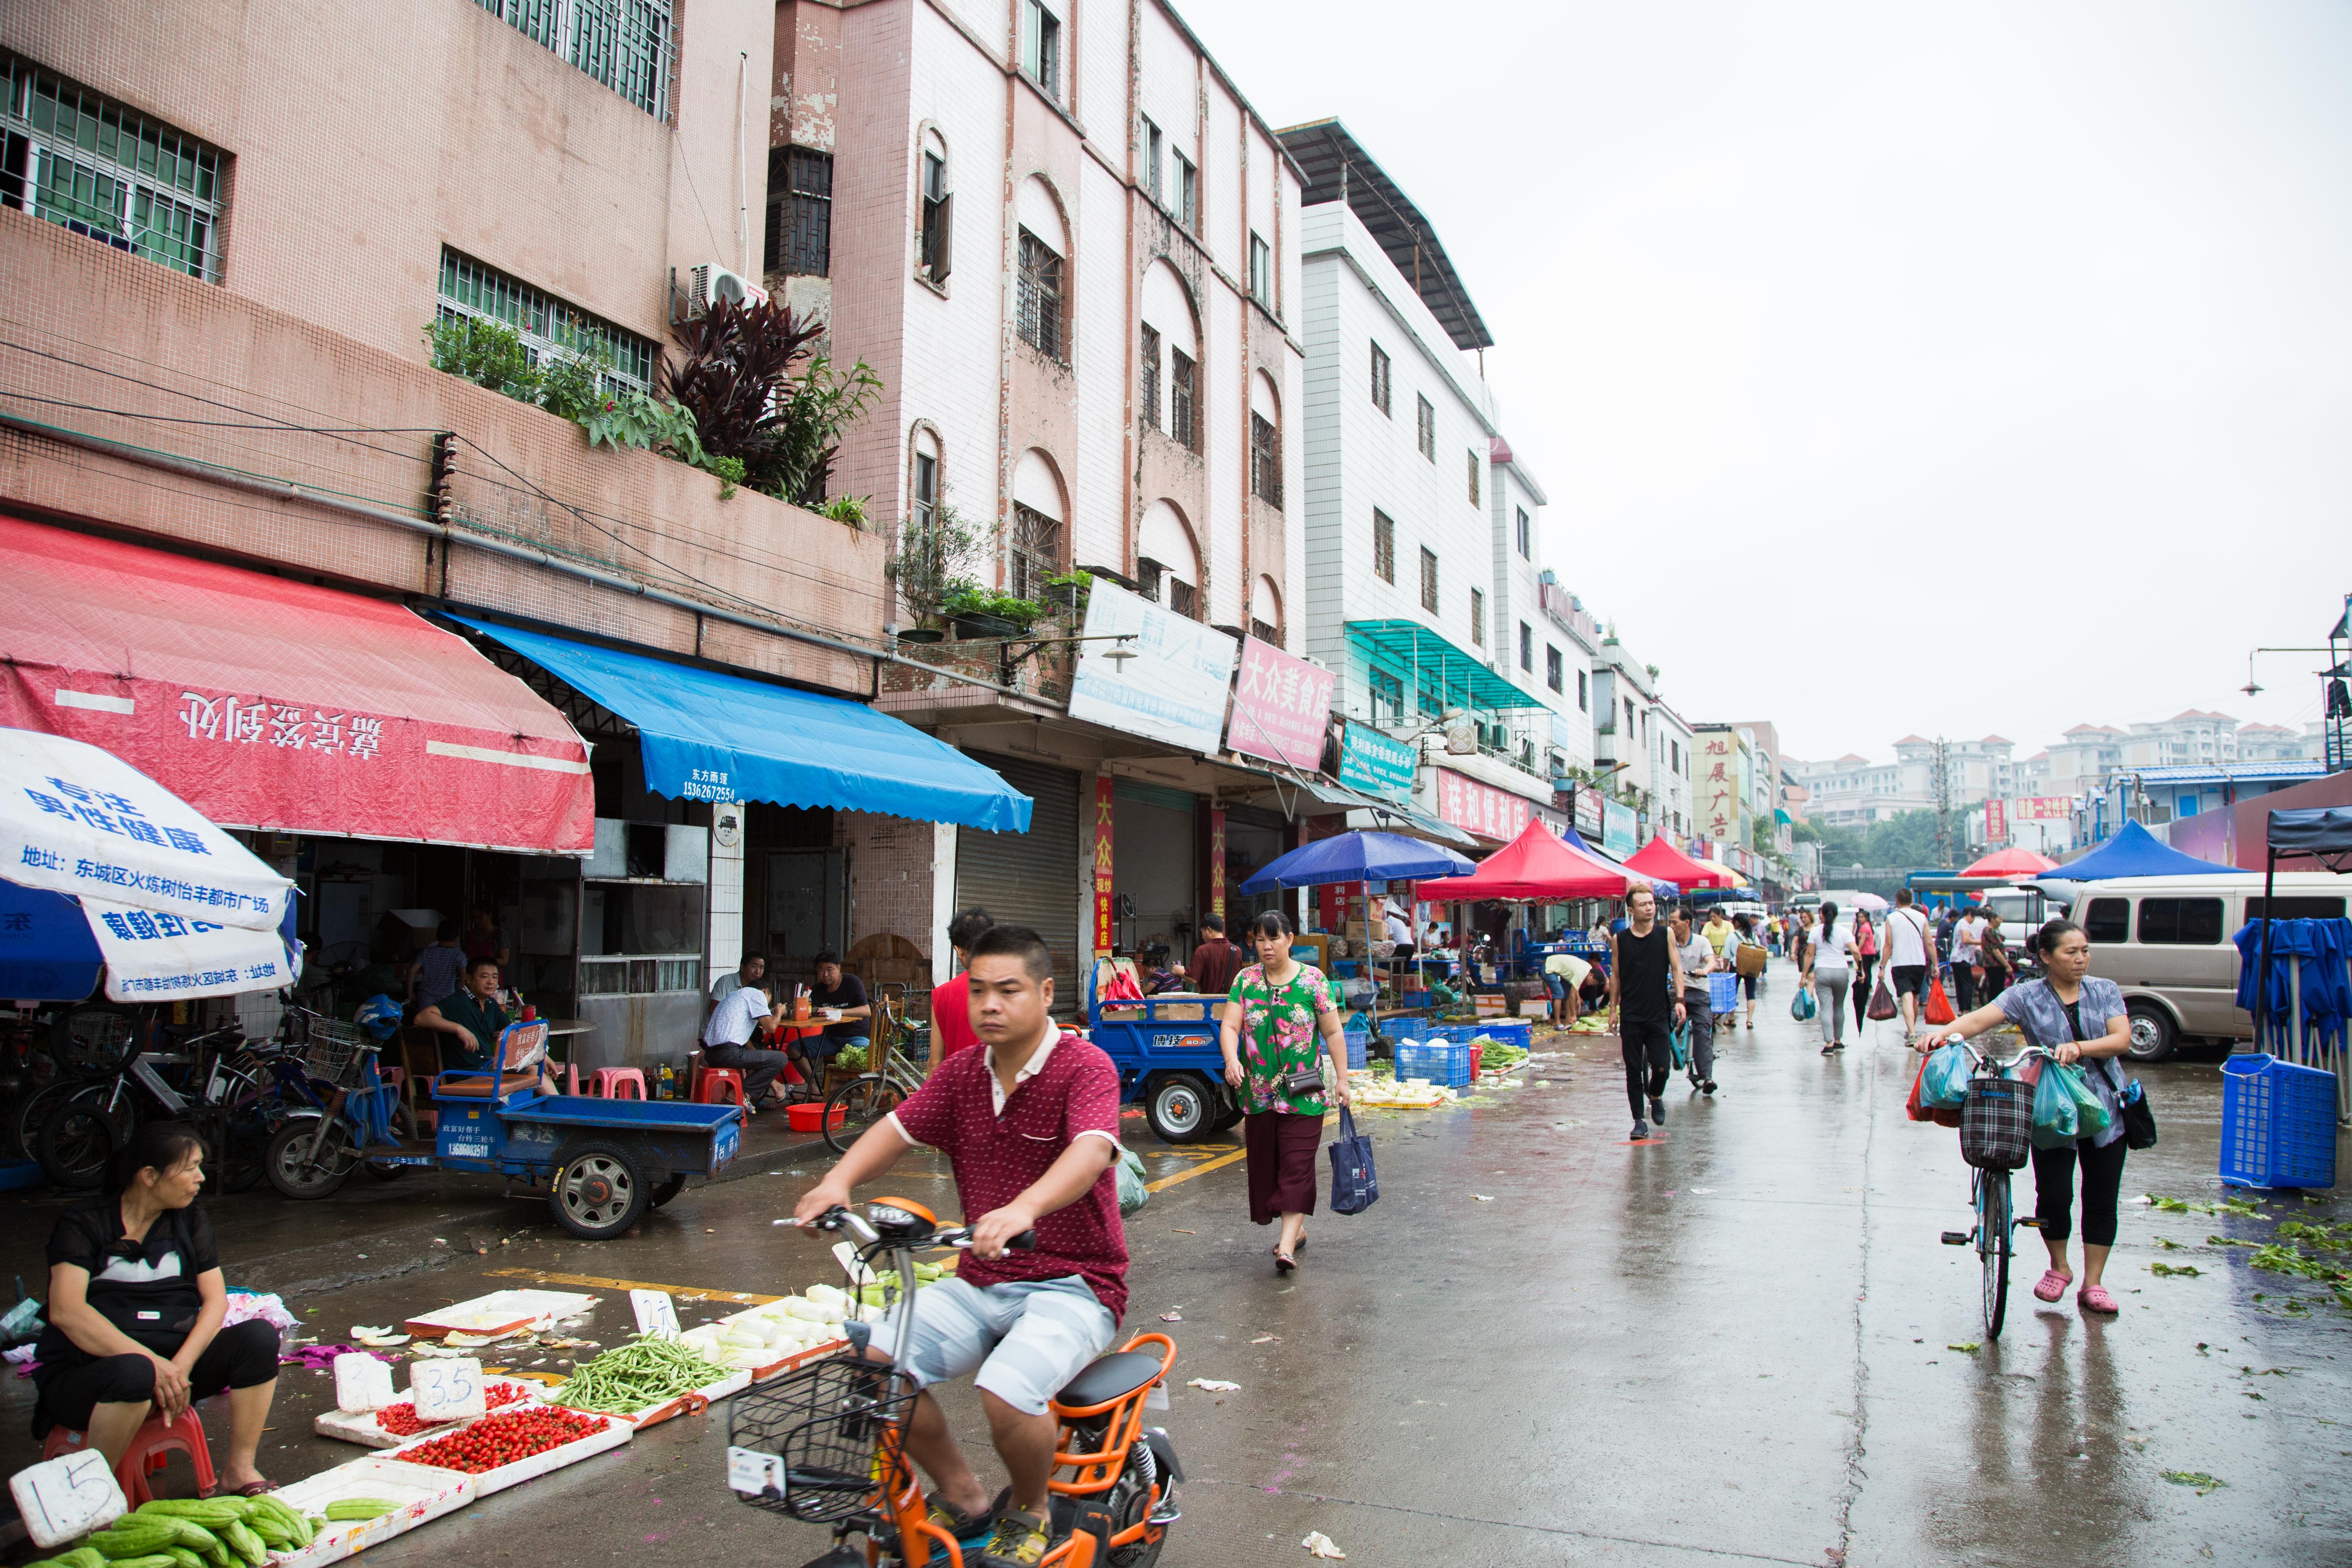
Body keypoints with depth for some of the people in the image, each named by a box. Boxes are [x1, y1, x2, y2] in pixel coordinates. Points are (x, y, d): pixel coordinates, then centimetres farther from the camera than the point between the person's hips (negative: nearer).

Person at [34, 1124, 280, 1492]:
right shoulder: (84, 1223, -4)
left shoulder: (189, 1219, 11)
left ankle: (240, 1470, -13)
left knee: (260, 1336, -22)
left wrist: (182, 1365, -17)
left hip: (177, 1357, 4)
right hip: (88, 1372, -4)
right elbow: (65, 1312, -18)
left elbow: (216, 1300, 4)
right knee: (134, 1373, -39)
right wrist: (151, 1362, -29)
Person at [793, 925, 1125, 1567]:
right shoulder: (963, 1072, 9)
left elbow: (1093, 1149, -31)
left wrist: (1023, 1208, -50)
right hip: (981, 1281, 6)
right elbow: (899, 1128, 1)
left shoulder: (1085, 1067, -13)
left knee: (1008, 1390, -32)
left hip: (1072, 1282, -6)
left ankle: (1028, 1513, 4)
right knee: (873, 1359, -15)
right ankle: (961, 1496, 9)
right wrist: (839, 1181, -21)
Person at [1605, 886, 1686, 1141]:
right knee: (1634, 1070, 3)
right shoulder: (1620, 939, 2)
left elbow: (1676, 967, 2)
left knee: (1662, 1066, -6)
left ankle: (1656, 1097, 27)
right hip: (1630, 1016, 0)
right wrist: (1613, 1009, 6)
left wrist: (1679, 1000, -10)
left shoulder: (1666, 935, 2)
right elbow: (1615, 975, 8)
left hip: (1659, 1014, 0)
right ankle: (1639, 1120, 13)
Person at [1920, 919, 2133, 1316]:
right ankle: (2059, 1267, 18)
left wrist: (2078, 1047, -23)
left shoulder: (2106, 991, 6)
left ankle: (2092, 1284, 17)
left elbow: (2121, 1039, -6)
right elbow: (1981, 1019, -14)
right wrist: (1944, 1032, -33)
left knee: (2102, 1200, 5)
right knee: (2055, 1194, -8)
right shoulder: (2028, 997, -1)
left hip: (2105, 1108, 2)